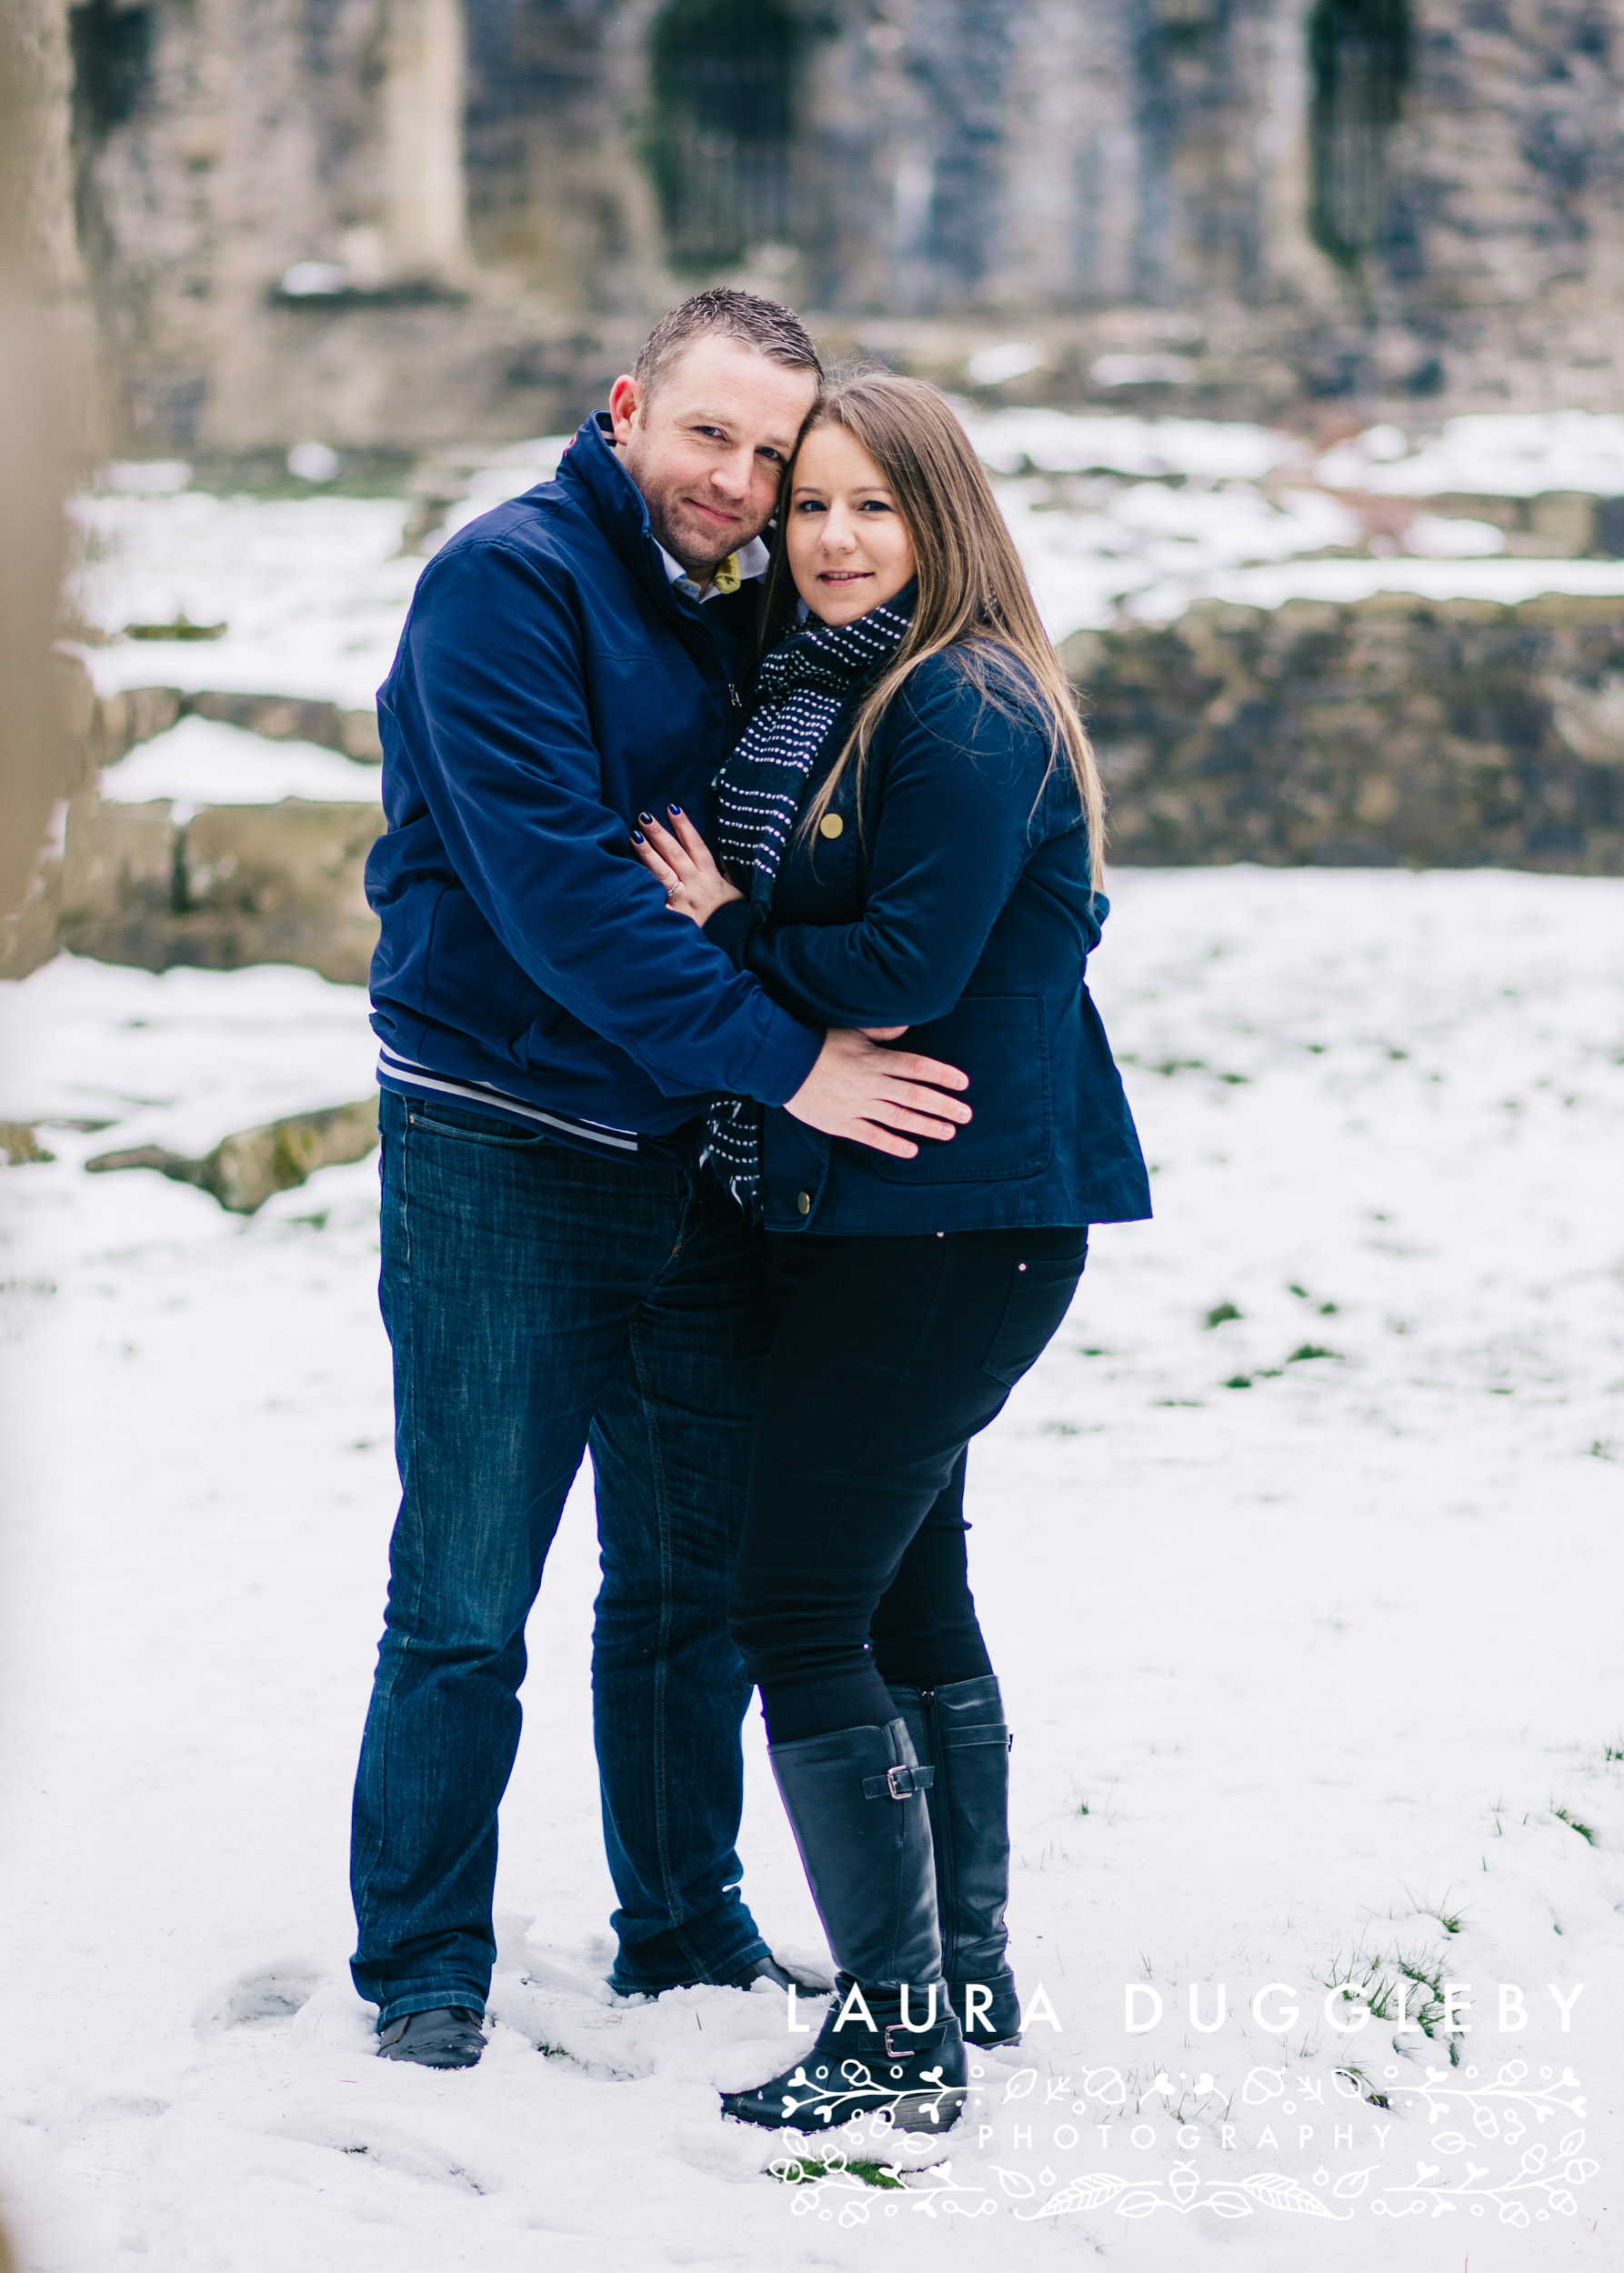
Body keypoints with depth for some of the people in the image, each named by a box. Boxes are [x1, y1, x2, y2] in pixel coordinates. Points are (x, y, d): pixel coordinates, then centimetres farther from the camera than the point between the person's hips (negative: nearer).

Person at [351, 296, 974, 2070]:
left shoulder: (752, 621, 12)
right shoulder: (508, 582, -12)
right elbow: (557, 888, -21)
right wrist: (784, 1061, -24)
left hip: (696, 1167, 7)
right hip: (503, 1162, -7)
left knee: (698, 1578, 14)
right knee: (465, 1599, -1)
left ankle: (686, 1926, 29)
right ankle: (423, 1975, 12)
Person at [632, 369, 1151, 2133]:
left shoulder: (965, 712, -15)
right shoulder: (815, 687, 14)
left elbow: (903, 973, -21)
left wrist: (725, 931, -9)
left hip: (952, 1220, -10)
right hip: (857, 1209, 10)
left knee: (797, 1610, -10)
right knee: (909, 1587, 18)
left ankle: (899, 2038, -3)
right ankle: (966, 1977, 32)